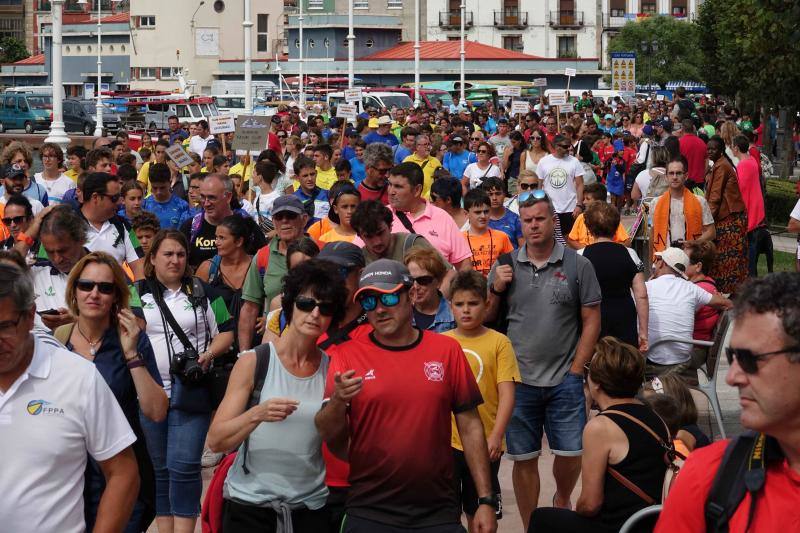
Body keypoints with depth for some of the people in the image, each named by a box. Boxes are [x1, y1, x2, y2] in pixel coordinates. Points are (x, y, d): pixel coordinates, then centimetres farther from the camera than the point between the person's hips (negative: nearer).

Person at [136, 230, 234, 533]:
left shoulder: (203, 292, 9)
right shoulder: (138, 294, 8)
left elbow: (225, 333, 10)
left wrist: (208, 355, -8)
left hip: (190, 391, -1)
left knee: (184, 465, -10)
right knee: (158, 468, 8)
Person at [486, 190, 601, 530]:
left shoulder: (578, 265, -1)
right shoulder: (505, 266, 4)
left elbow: (591, 321, 1)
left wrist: (575, 370, -4)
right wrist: (496, 290, -10)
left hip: (564, 380, -1)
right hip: (519, 379, 1)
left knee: (571, 453, 4)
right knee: (523, 459, 6)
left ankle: (562, 501, 34)